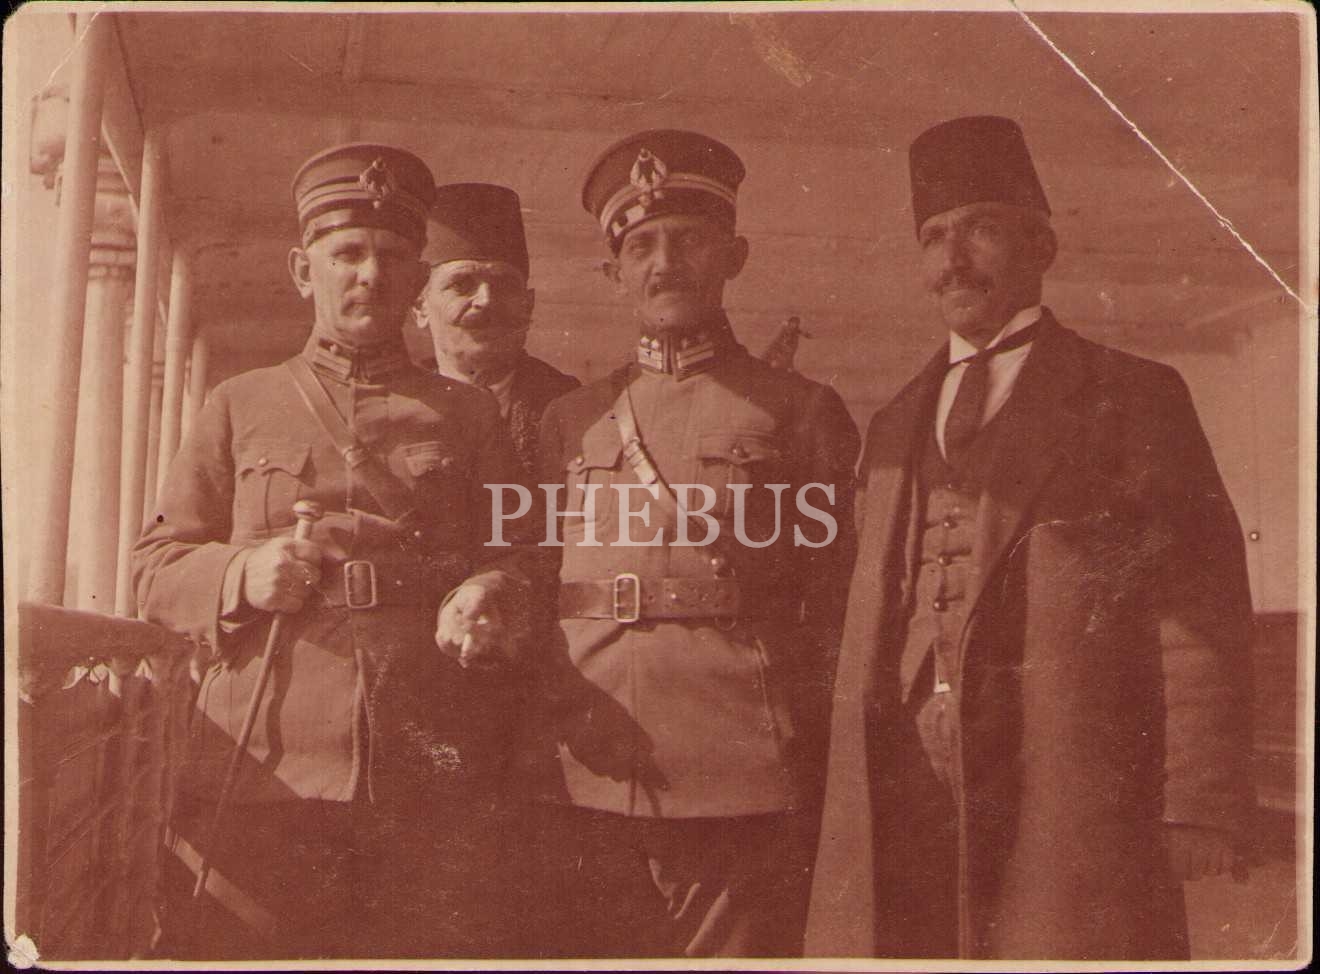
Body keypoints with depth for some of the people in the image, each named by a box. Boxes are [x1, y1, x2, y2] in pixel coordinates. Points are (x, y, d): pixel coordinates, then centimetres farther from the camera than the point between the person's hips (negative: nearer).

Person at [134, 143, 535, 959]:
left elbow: (517, 556, 11)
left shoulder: (468, 415, 15)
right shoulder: (239, 407, 14)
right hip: (261, 771, 0)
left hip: (431, 780, 1)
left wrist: (490, 600, -12)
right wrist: (243, 575, -10)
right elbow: (156, 570, 11)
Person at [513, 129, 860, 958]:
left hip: (745, 791, -2)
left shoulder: (802, 412, 7)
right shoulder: (572, 421, 15)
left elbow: (840, 613, 6)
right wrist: (551, 725, 5)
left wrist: (810, 771, -1)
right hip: (582, 790, 3)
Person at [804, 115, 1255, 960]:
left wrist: (1198, 808, -8)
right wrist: (846, 807, 9)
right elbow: (868, 626, 16)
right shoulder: (896, 425, 19)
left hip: (1070, 795, -4)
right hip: (900, 808, 4)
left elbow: (1201, 613, -2)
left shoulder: (1134, 398, 5)